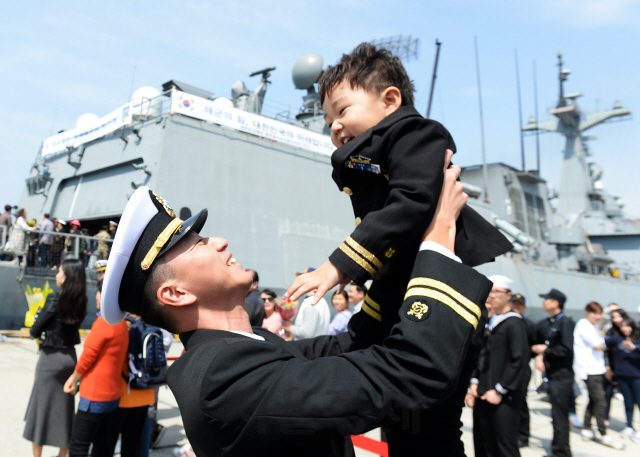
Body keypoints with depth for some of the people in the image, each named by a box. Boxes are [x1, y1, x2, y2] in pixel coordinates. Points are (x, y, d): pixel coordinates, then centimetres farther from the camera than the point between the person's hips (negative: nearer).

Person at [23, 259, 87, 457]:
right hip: (70, 356, 5)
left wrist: (37, 333, 11)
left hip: (50, 357, -5)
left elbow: (34, 331, -10)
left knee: (41, 403, 9)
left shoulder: (55, 298, -17)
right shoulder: (80, 301, -1)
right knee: (65, 405, 15)